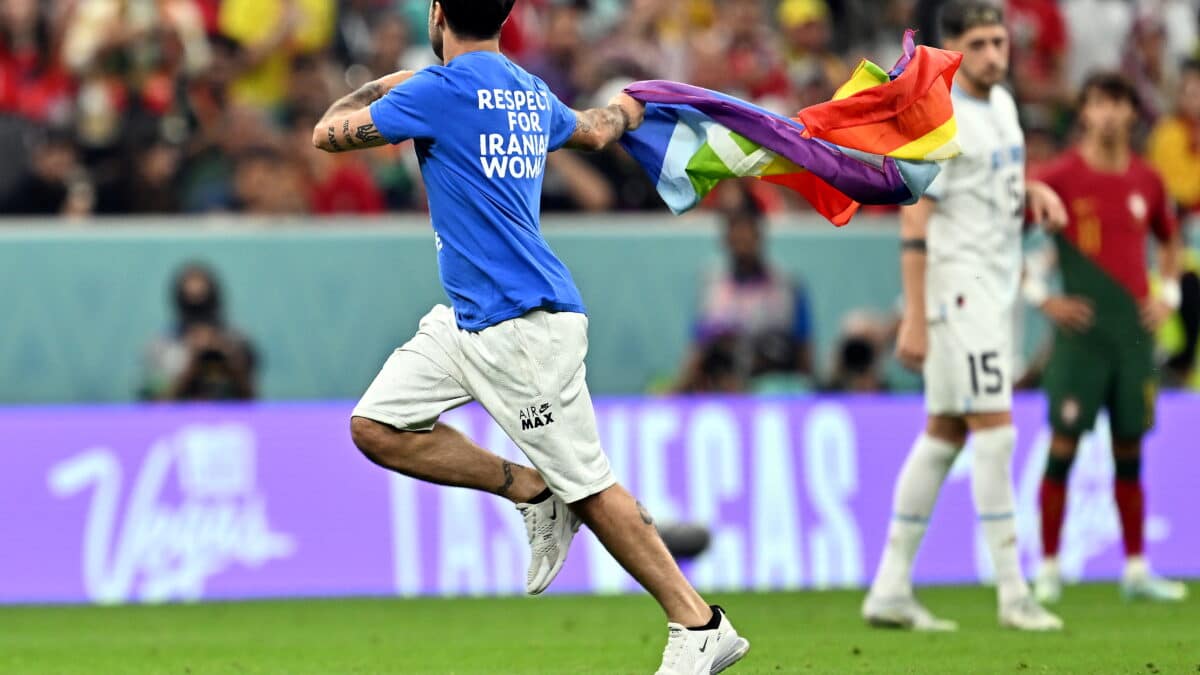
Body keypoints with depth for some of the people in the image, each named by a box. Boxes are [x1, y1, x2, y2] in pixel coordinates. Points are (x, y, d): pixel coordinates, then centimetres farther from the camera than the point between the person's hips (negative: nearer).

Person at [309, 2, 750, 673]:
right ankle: (531, 491, 11)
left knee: (588, 487, -5)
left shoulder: (440, 90, -14)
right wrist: (623, 110, 58)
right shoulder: (532, 94, 11)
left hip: (525, 325, -9)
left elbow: (329, 133, -5)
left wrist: (382, 86, 15)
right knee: (376, 426, 6)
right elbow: (593, 131, 34)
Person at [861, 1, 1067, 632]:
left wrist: (1034, 189, 8)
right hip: (958, 284, -9)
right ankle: (1013, 593, -8)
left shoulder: (1001, 103, 13)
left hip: (995, 288, 9)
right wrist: (914, 319, -21)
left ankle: (890, 589, 11)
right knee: (994, 430, -11)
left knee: (944, 433, 8)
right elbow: (914, 222, -17)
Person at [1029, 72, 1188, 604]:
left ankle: (1136, 570, 13)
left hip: (1134, 331, 4)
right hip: (1080, 329, -4)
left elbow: (1170, 240, 26)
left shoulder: (1147, 181, 8)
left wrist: (1168, 295, 12)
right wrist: (1039, 298, -7)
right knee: (1064, 445, -5)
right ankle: (1048, 569, 2)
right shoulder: (1061, 177, -5)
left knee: (1130, 452, 8)